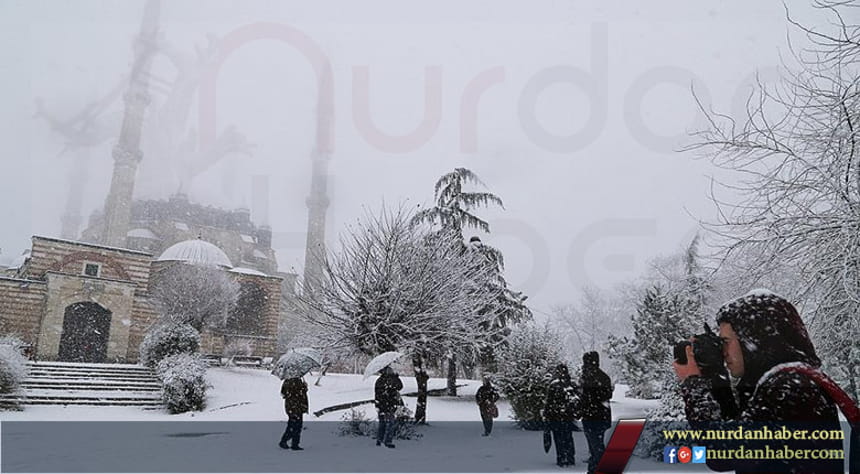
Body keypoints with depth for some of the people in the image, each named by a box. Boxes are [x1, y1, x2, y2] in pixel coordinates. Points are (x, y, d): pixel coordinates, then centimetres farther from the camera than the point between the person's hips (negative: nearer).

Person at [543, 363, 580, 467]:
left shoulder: (554, 385, -15)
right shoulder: (572, 385, 0)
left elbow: (549, 401, -12)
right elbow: (577, 400, 5)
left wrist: (545, 416, -3)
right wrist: (574, 414, 15)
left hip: (555, 417, -5)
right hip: (569, 417, 5)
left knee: (559, 439, 4)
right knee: (568, 437, 16)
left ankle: (562, 460, 6)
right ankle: (570, 459, 21)